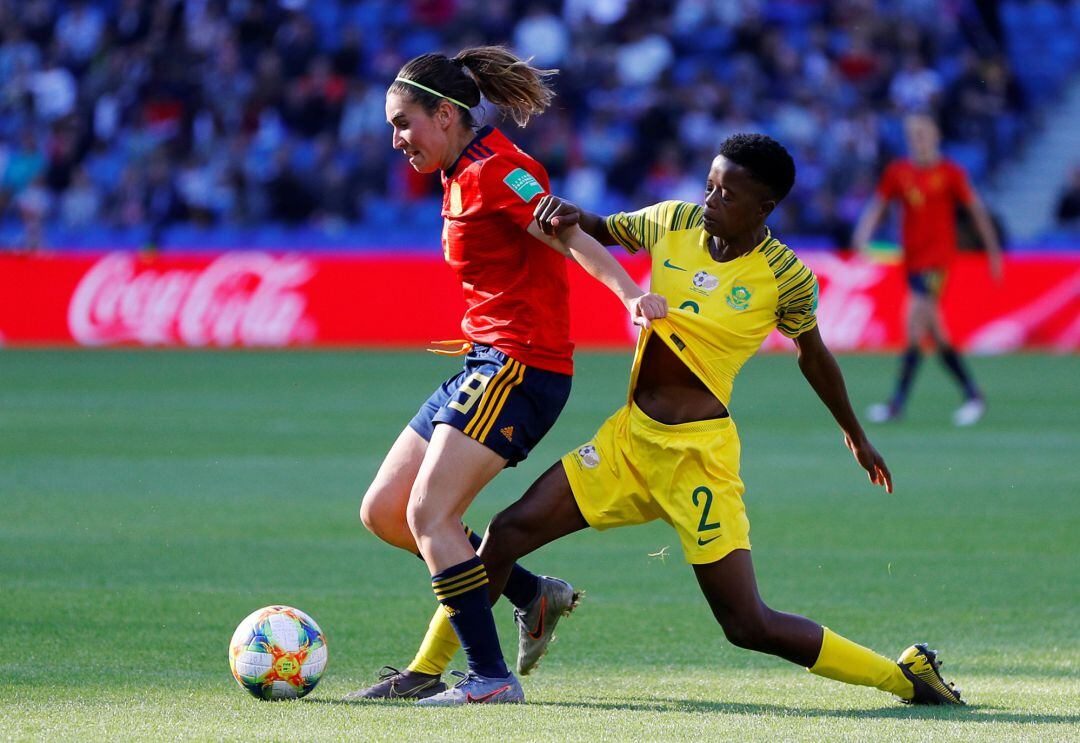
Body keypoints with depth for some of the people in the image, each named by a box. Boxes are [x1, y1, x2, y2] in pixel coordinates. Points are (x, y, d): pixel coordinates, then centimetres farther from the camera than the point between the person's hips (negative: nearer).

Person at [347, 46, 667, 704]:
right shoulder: (462, 176, 16)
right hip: (487, 363, 10)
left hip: (521, 366, -10)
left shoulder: (492, 170, -13)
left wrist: (632, 294, -38)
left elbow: (571, 237, -25)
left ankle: (492, 679, -15)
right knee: (383, 513, 9)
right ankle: (534, 595, 14)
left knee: (429, 512, -16)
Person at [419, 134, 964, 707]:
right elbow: (603, 231, 19)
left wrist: (855, 435, 23)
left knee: (749, 626, -9)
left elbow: (813, 355, 9)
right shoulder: (673, 223, 0)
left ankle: (905, 677, 7)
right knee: (511, 530, -4)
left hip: (699, 452, -5)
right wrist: (565, 214, -5)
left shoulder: (785, 277, -10)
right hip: (630, 436, 5)